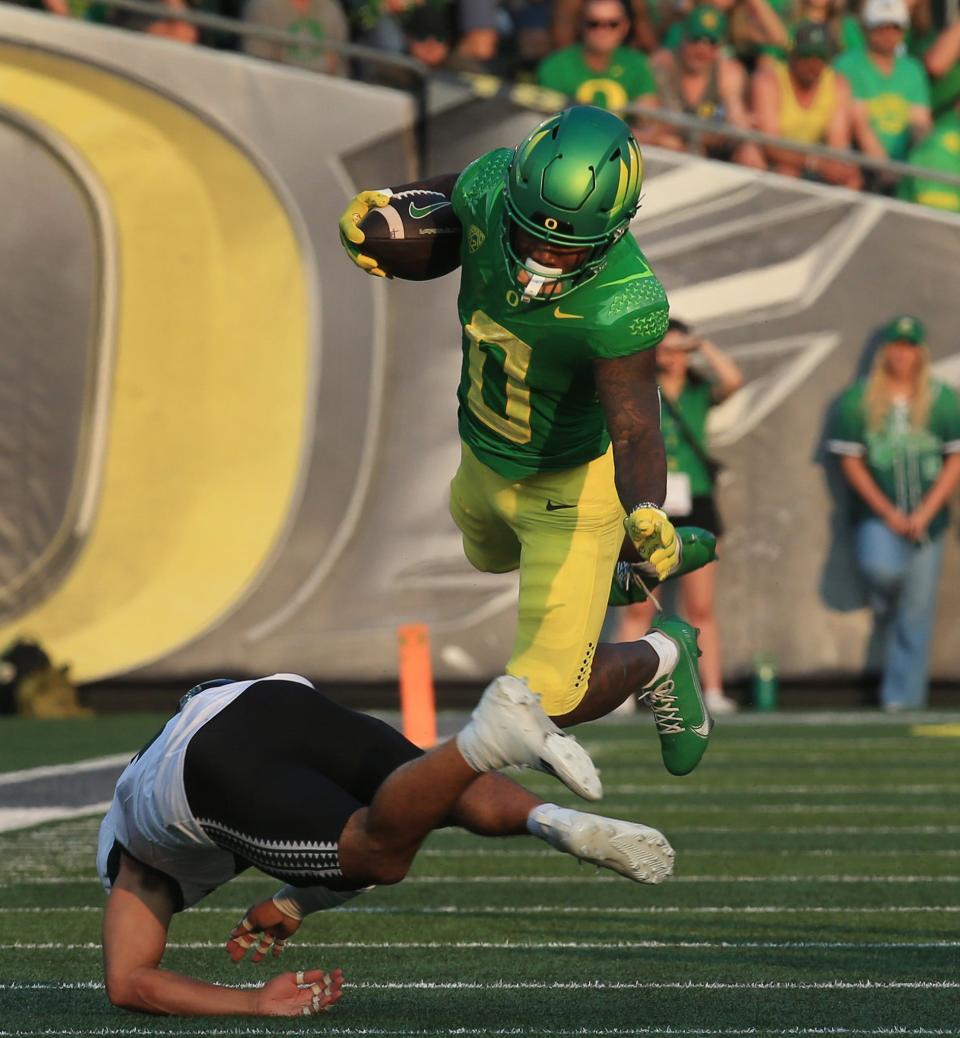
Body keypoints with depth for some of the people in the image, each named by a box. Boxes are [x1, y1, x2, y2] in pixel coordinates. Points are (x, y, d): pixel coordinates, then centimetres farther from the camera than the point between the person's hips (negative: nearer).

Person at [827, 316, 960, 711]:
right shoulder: (857, 400, 2)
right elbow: (850, 461, 2)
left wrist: (925, 513, -9)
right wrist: (888, 513, -7)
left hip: (927, 518, 1)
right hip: (878, 514, -1)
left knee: (917, 608, -2)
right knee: (882, 568, -30)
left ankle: (903, 698, 4)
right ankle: (885, 615, 6)